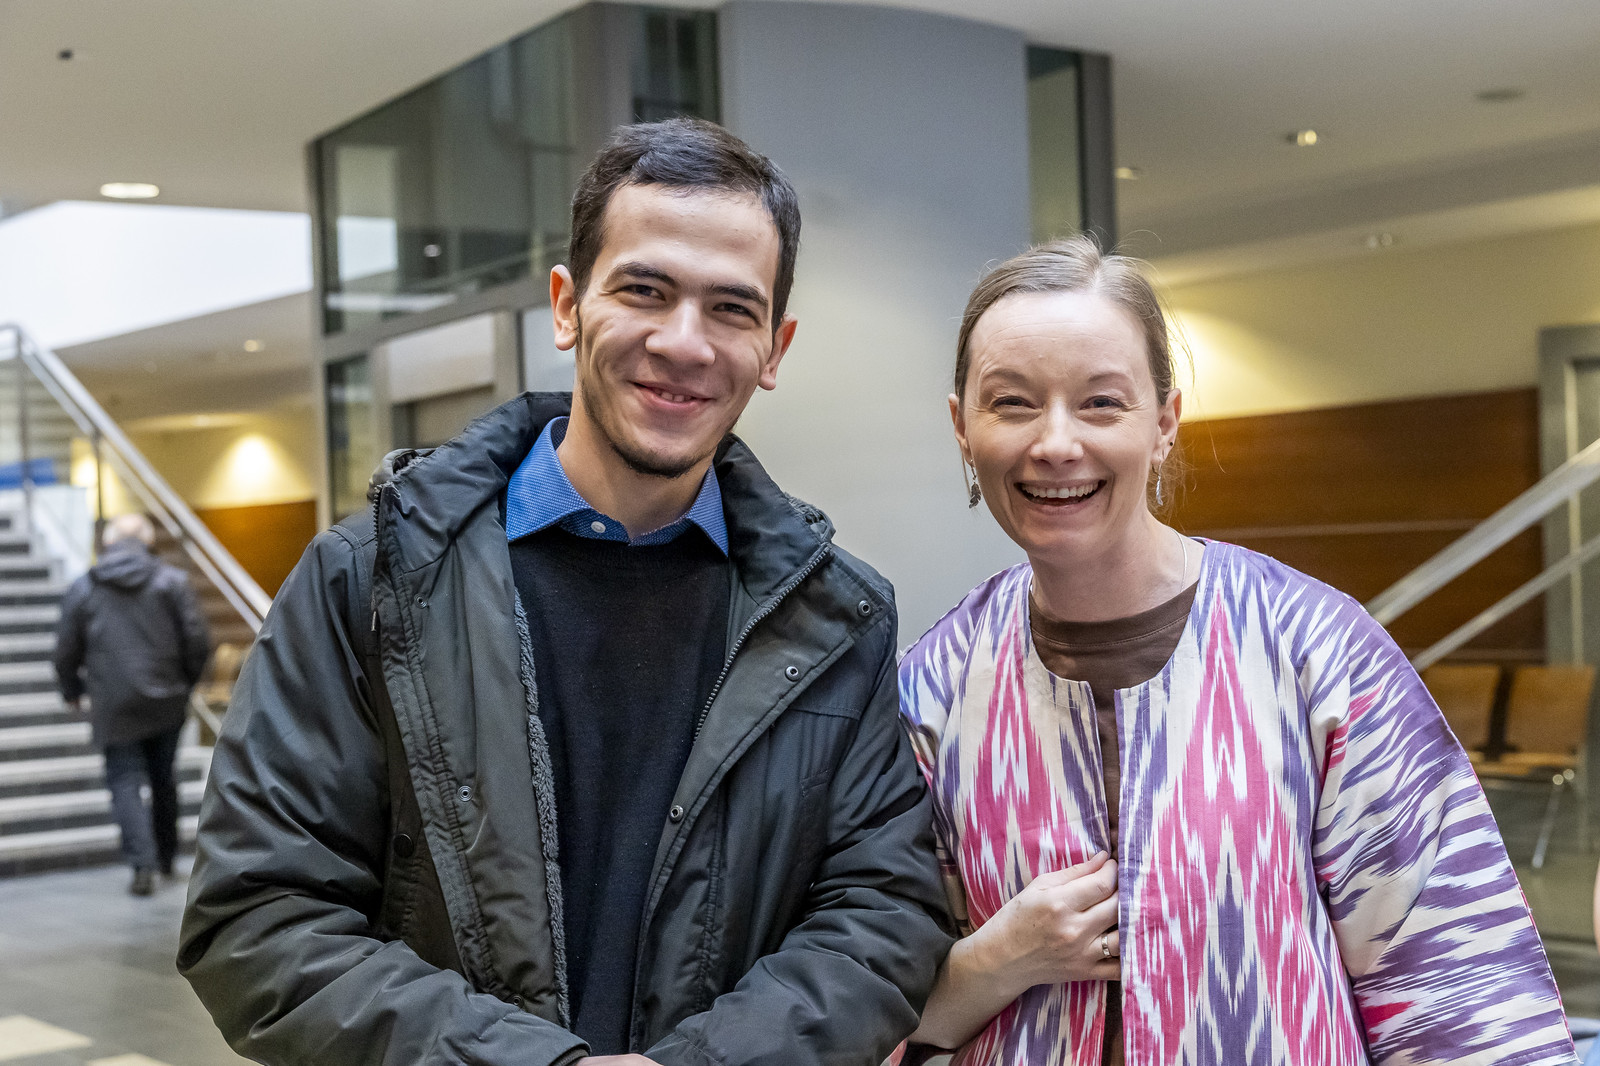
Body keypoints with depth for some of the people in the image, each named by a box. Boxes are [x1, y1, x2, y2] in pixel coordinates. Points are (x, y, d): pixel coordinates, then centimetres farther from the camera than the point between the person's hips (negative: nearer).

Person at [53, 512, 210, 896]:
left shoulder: (82, 590, 3)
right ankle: (167, 857, 27)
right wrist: (187, 682, 14)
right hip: (166, 703, 1)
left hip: (114, 708, -1)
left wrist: (72, 691, 25)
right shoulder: (172, 581, 0)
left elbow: (66, 652, 7)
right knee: (163, 778, 16)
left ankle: (143, 864, -13)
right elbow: (197, 641, -4)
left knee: (125, 782, 1)